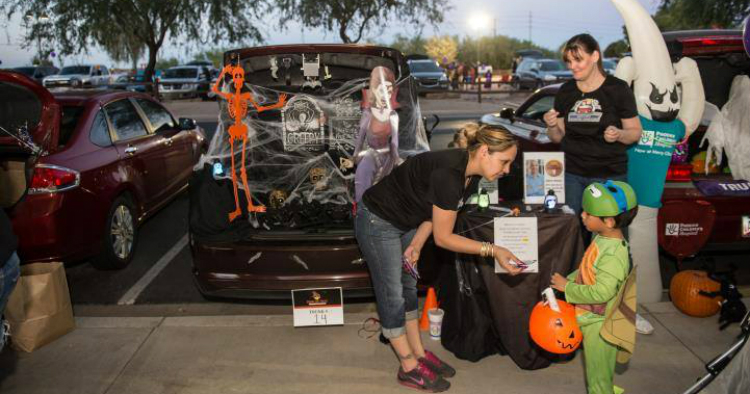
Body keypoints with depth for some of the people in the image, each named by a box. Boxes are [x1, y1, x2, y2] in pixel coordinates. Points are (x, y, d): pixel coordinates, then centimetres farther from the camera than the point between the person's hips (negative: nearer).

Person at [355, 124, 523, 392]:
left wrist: (416, 245, -6)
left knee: (408, 289, 15)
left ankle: (419, 354, 27)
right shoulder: (448, 173, -34)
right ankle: (409, 368, 13)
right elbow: (443, 238, -27)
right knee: (393, 295, 1)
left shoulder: (470, 177, -6)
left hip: (406, 224, 9)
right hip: (378, 223, -9)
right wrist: (493, 250, -26)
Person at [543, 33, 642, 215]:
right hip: (572, 175, 3)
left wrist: (619, 134, -20)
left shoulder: (617, 89, -3)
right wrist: (551, 126, -8)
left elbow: (635, 132, 0)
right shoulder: (565, 91, 7)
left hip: (609, 175, -3)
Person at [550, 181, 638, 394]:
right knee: (598, 368, 28)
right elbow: (587, 271, 11)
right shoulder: (602, 239, -2)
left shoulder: (613, 255, -30)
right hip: (592, 319, 9)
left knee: (598, 371, 10)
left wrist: (567, 287, -23)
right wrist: (567, 280, 0)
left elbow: (601, 292, -33)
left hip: (599, 324, -9)